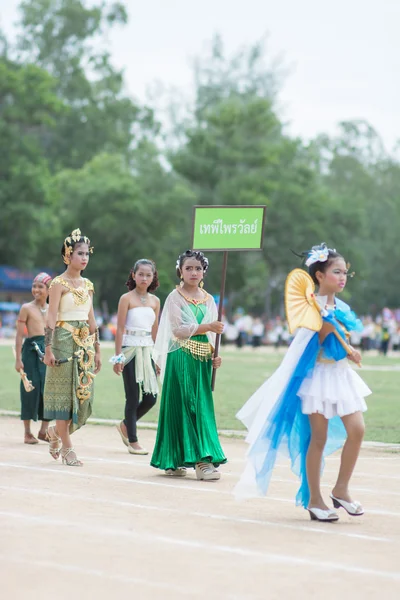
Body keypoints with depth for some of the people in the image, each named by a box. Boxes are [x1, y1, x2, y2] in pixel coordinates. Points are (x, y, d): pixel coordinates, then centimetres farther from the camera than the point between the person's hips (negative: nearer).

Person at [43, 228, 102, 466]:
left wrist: (97, 350, 15)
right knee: (64, 393, -3)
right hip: (65, 341, -6)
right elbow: (51, 318, -11)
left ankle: (57, 431, 26)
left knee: (84, 395, 3)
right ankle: (67, 448, 3)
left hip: (85, 342, 6)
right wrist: (49, 349, -18)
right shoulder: (59, 283, -6)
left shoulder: (87, 285, 13)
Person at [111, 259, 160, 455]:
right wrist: (118, 357, -11)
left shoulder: (155, 301, 9)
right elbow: (120, 329, -7)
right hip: (130, 349, -5)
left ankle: (125, 426, 26)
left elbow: (155, 331, 13)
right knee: (133, 397, -1)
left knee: (151, 397, 2)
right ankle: (133, 442, 7)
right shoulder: (127, 298, -5)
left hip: (147, 350, 5)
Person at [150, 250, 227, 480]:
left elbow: (213, 334, 14)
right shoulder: (175, 297, -1)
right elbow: (178, 329, -11)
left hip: (203, 360, 5)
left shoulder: (208, 299, 14)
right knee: (183, 407, -6)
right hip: (181, 359, -5)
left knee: (202, 408, 1)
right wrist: (207, 327, -20)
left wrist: (215, 355, -3)